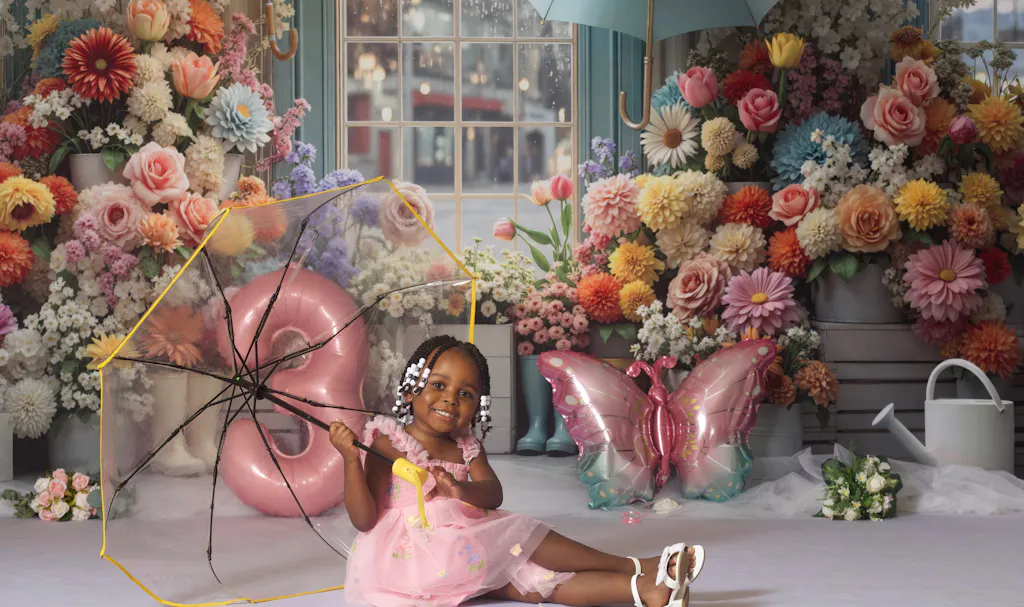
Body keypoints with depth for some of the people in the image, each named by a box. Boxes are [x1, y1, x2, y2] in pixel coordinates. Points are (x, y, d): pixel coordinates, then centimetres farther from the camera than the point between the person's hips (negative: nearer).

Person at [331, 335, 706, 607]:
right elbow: (364, 519, -14)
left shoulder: (465, 447, 14)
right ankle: (634, 567, -11)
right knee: (524, 540, -16)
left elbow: (493, 495, -3)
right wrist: (351, 460, -29)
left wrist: (462, 490, -26)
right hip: (412, 554, -6)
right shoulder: (389, 443, -6)